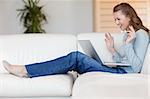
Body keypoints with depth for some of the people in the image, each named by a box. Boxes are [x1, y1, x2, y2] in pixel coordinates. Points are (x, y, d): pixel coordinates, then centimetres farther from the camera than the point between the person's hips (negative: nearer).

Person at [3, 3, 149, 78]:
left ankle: (25, 70, -19)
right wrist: (112, 49, 5)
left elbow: (136, 68, -15)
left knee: (76, 57, -19)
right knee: (76, 58, -6)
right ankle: (26, 71, -12)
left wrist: (128, 44, -21)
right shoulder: (127, 34, 23)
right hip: (119, 71, 9)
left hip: (125, 74, -9)